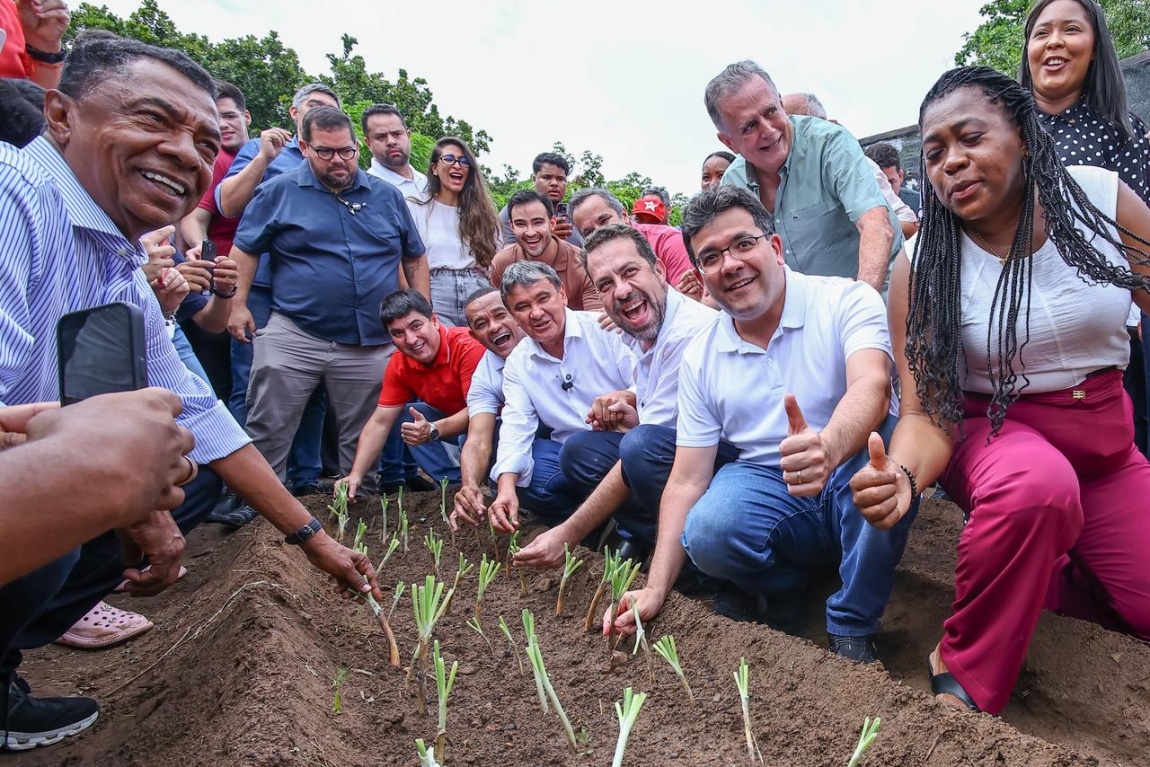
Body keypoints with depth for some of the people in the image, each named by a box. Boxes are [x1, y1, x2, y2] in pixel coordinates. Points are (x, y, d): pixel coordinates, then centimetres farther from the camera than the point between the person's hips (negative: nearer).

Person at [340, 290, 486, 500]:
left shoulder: (468, 346, -29)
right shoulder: (399, 365, -9)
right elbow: (380, 423, -7)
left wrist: (433, 430, -45)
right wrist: (356, 474, -17)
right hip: (453, 420, 7)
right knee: (406, 417, -8)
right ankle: (454, 484, -3)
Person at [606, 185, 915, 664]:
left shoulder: (845, 301, -9)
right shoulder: (700, 358, 0)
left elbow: (872, 387, -30)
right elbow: (686, 479, 0)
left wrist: (829, 447, -54)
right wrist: (655, 591, -8)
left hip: (851, 482, -1)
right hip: (764, 487, 2)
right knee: (706, 535, -29)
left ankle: (852, 628, -12)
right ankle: (783, 586, 6)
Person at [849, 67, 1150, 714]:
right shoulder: (923, 270, -15)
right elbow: (928, 412, -17)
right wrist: (900, 477, -39)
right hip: (994, 427, -3)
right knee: (1036, 485, -37)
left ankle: (1046, 577, 21)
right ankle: (965, 679, -16)